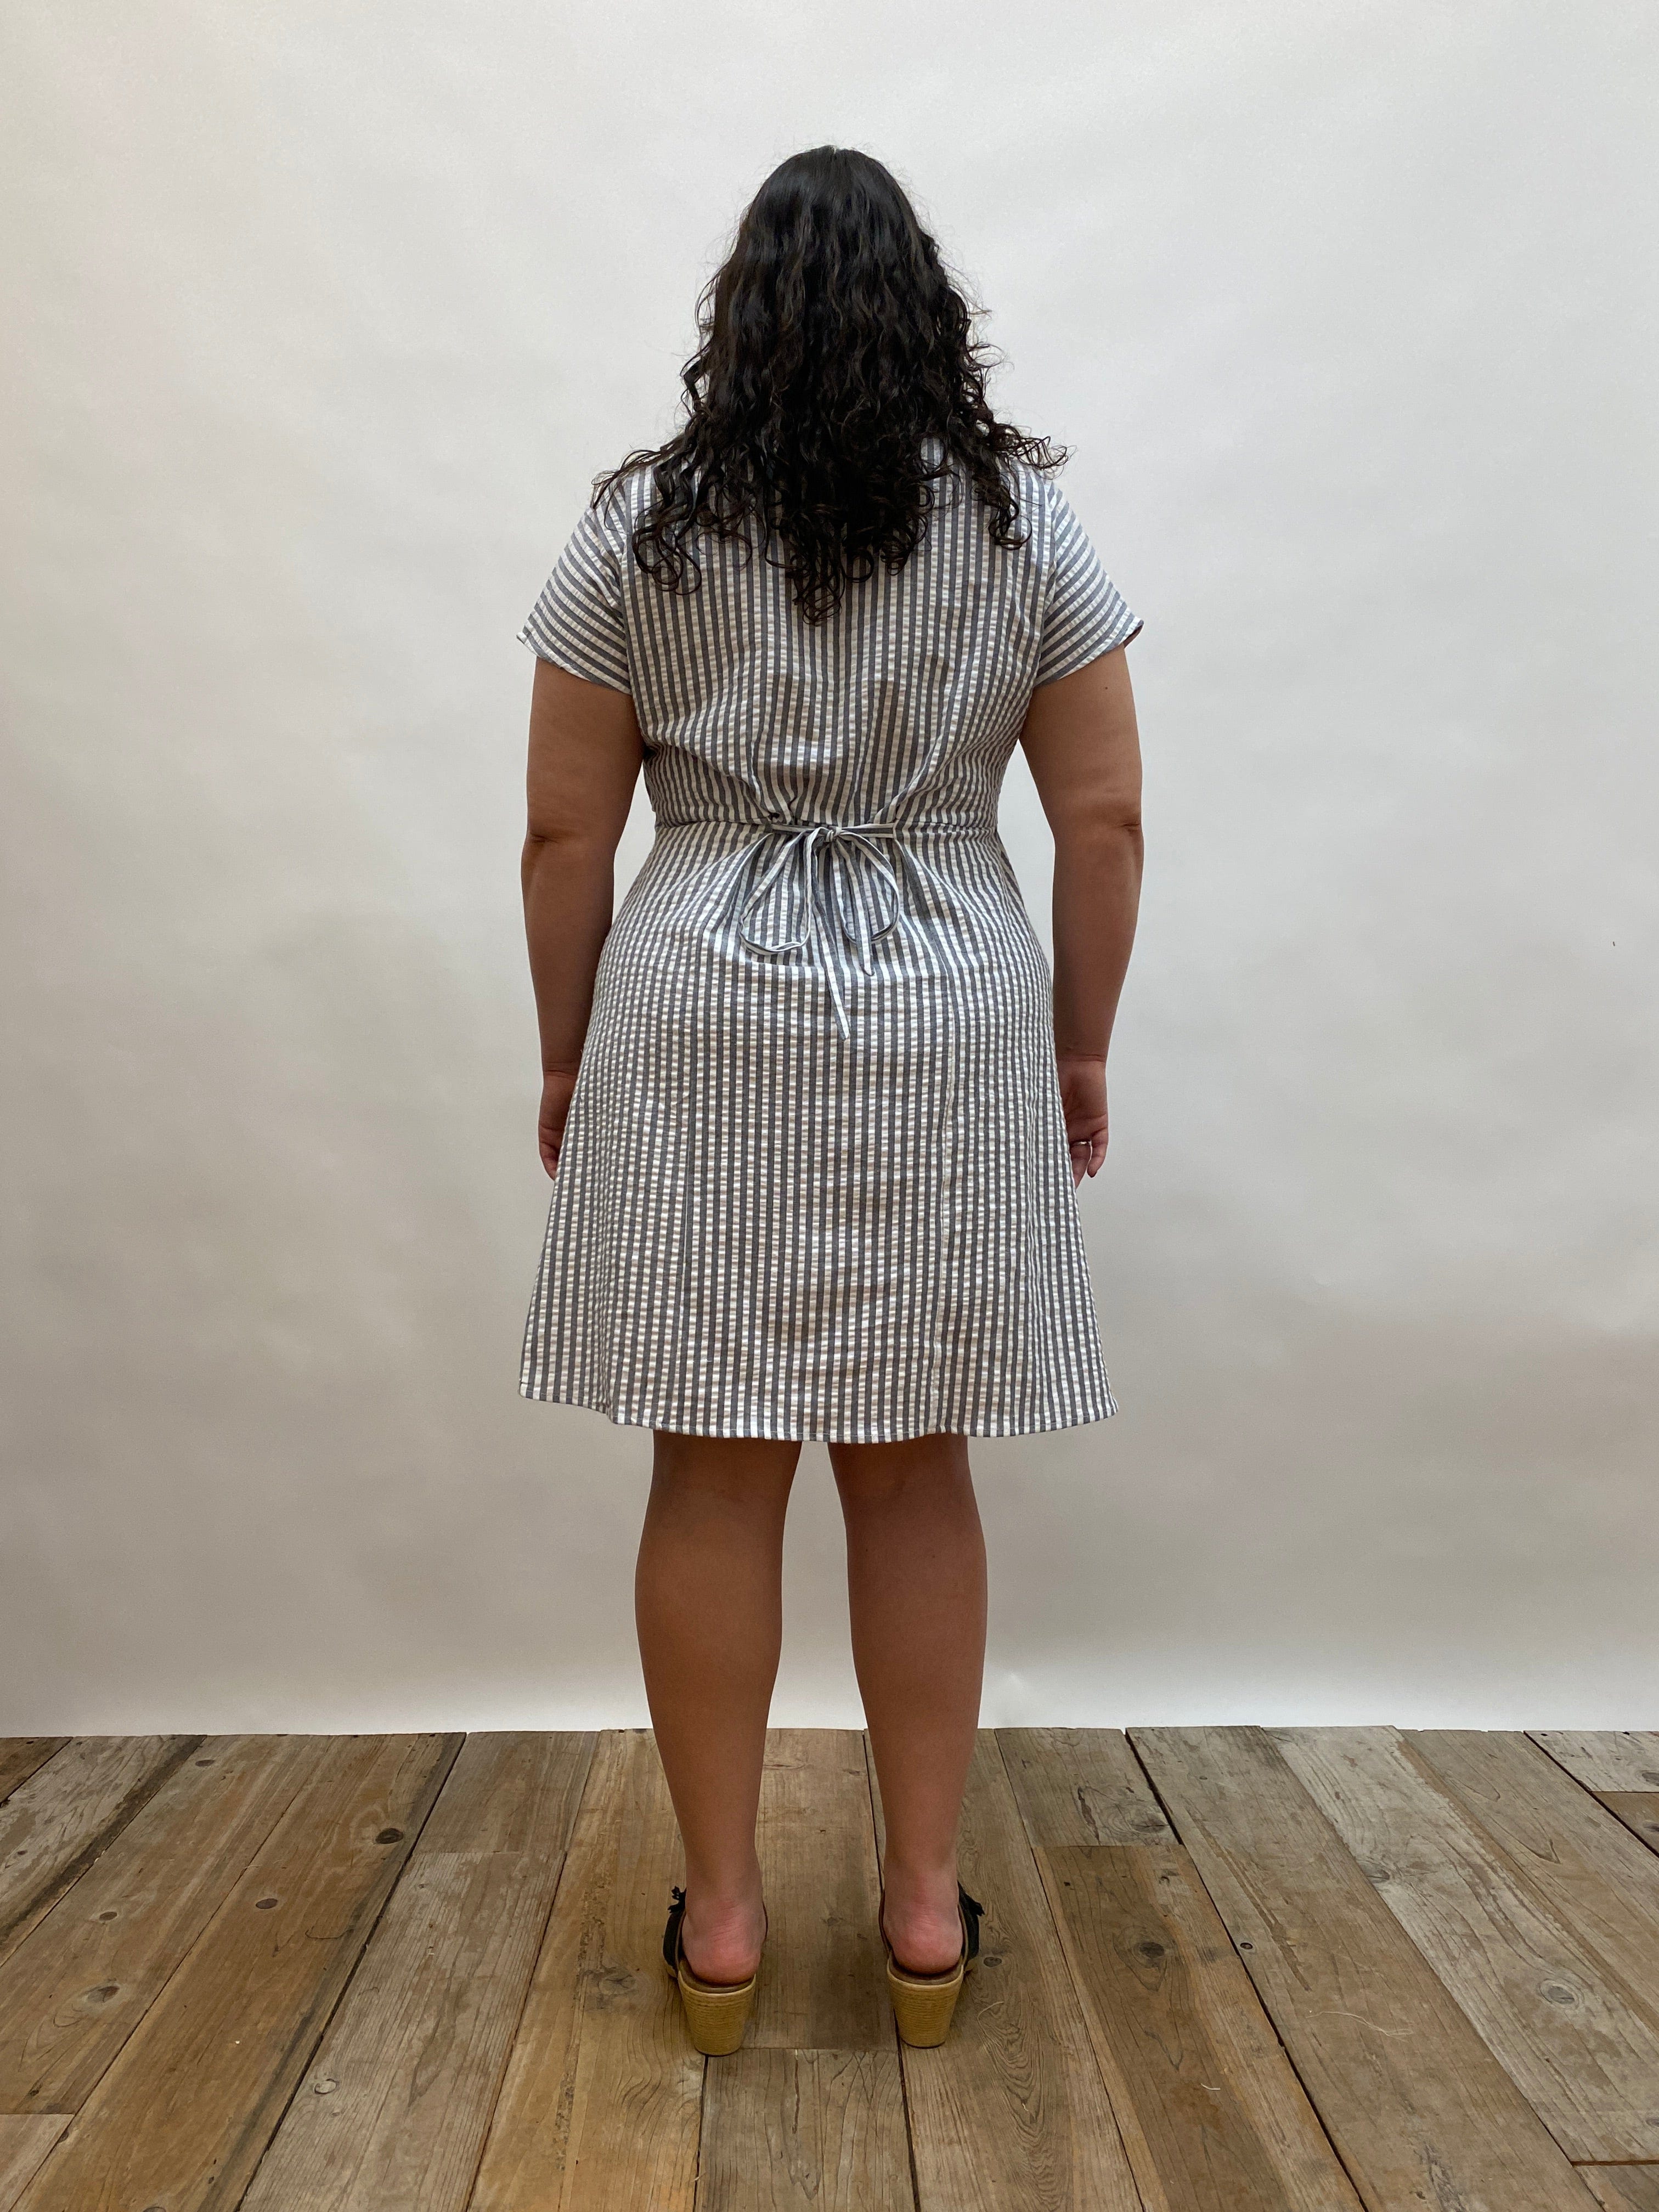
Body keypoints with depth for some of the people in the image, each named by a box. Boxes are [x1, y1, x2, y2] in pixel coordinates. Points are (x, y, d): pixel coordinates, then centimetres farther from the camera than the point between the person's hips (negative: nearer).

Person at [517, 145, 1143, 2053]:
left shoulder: (637, 528, 3)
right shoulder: (1030, 519, 5)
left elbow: (565, 835, 1)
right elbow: (1105, 816, 3)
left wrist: (564, 1058, 11)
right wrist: (1080, 1046, 11)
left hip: (694, 1034, -1)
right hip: (951, 1031, 1)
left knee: (715, 1475, 7)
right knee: (915, 1471, 11)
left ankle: (720, 1915, 21)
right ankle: (927, 1902, 24)